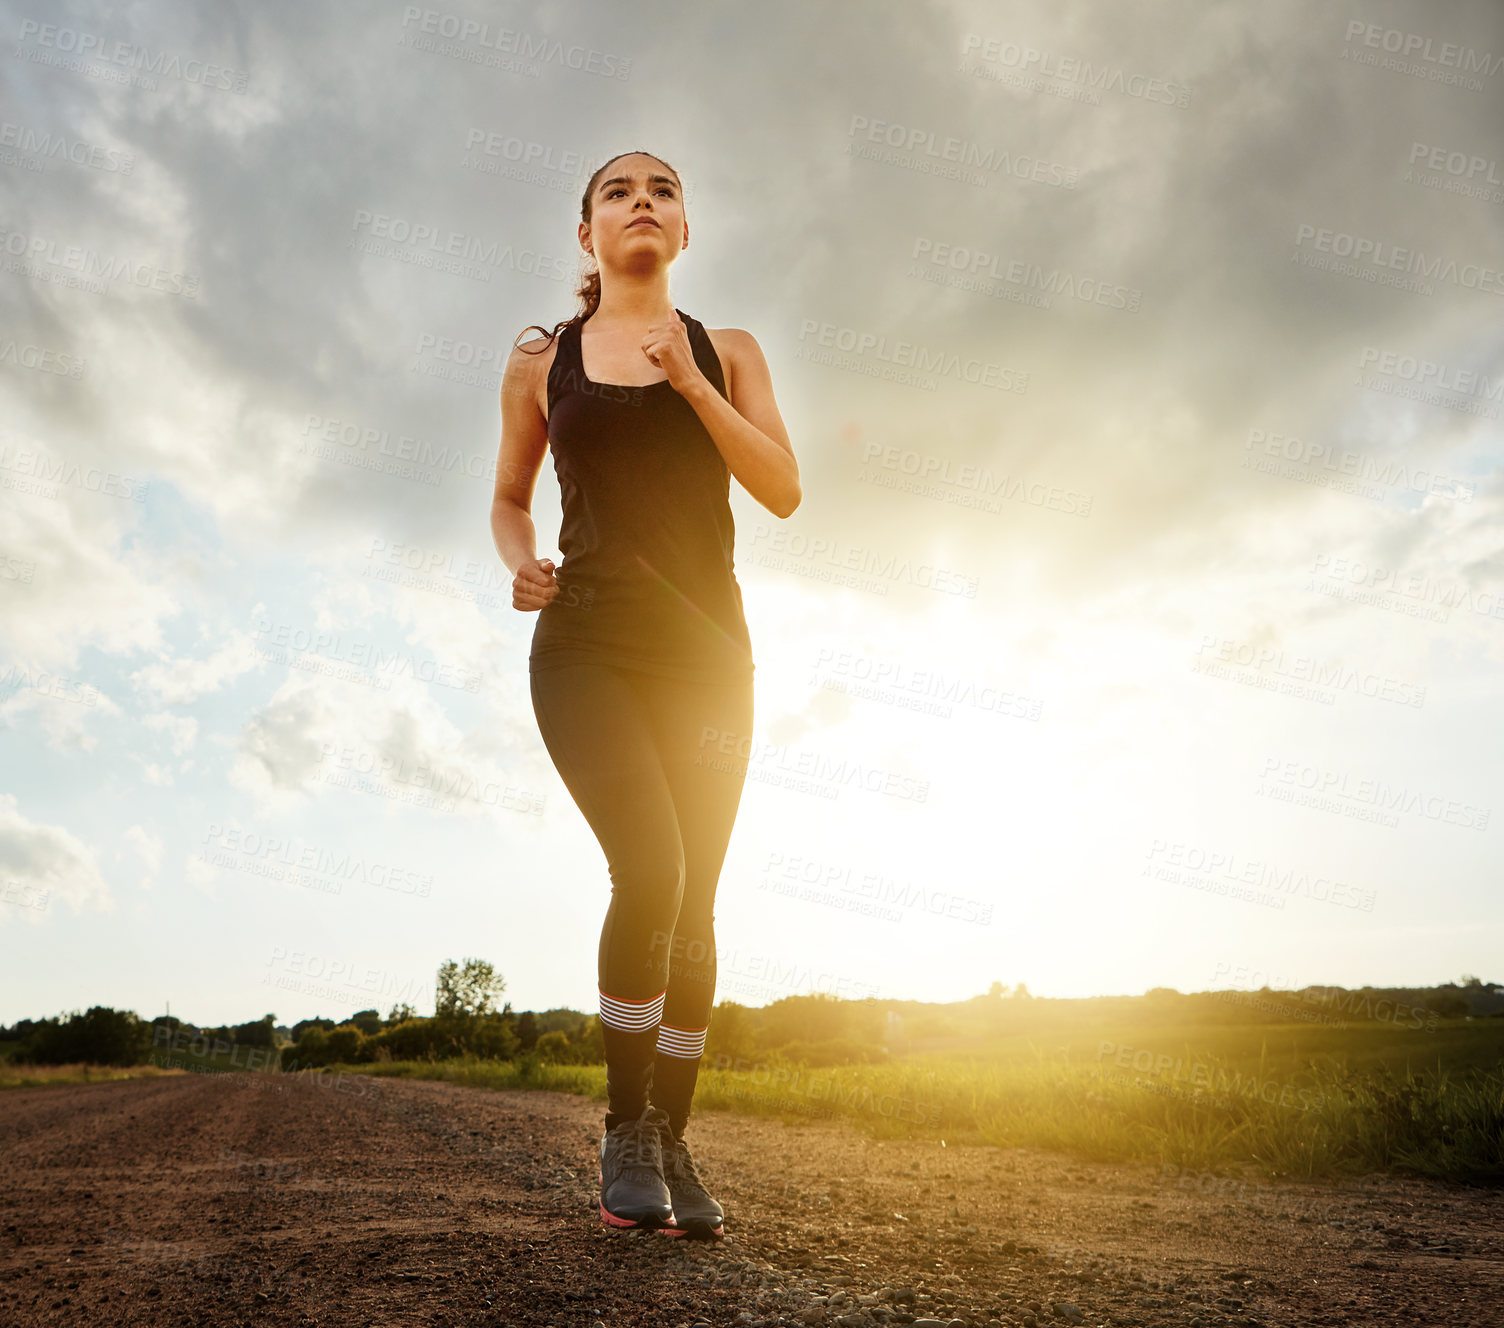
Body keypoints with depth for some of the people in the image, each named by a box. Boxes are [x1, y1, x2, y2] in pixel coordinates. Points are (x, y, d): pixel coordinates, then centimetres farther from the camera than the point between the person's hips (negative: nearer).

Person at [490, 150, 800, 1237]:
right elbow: (510, 499, 22)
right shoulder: (542, 361, 13)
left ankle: (673, 1142, 13)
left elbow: (784, 491, 2)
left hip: (703, 650, 2)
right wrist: (521, 564, 0)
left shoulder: (726, 353, 14)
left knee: (694, 900, -1)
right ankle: (626, 1128, -1)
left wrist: (689, 382, -6)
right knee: (651, 868, -21)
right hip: (585, 645, -1)